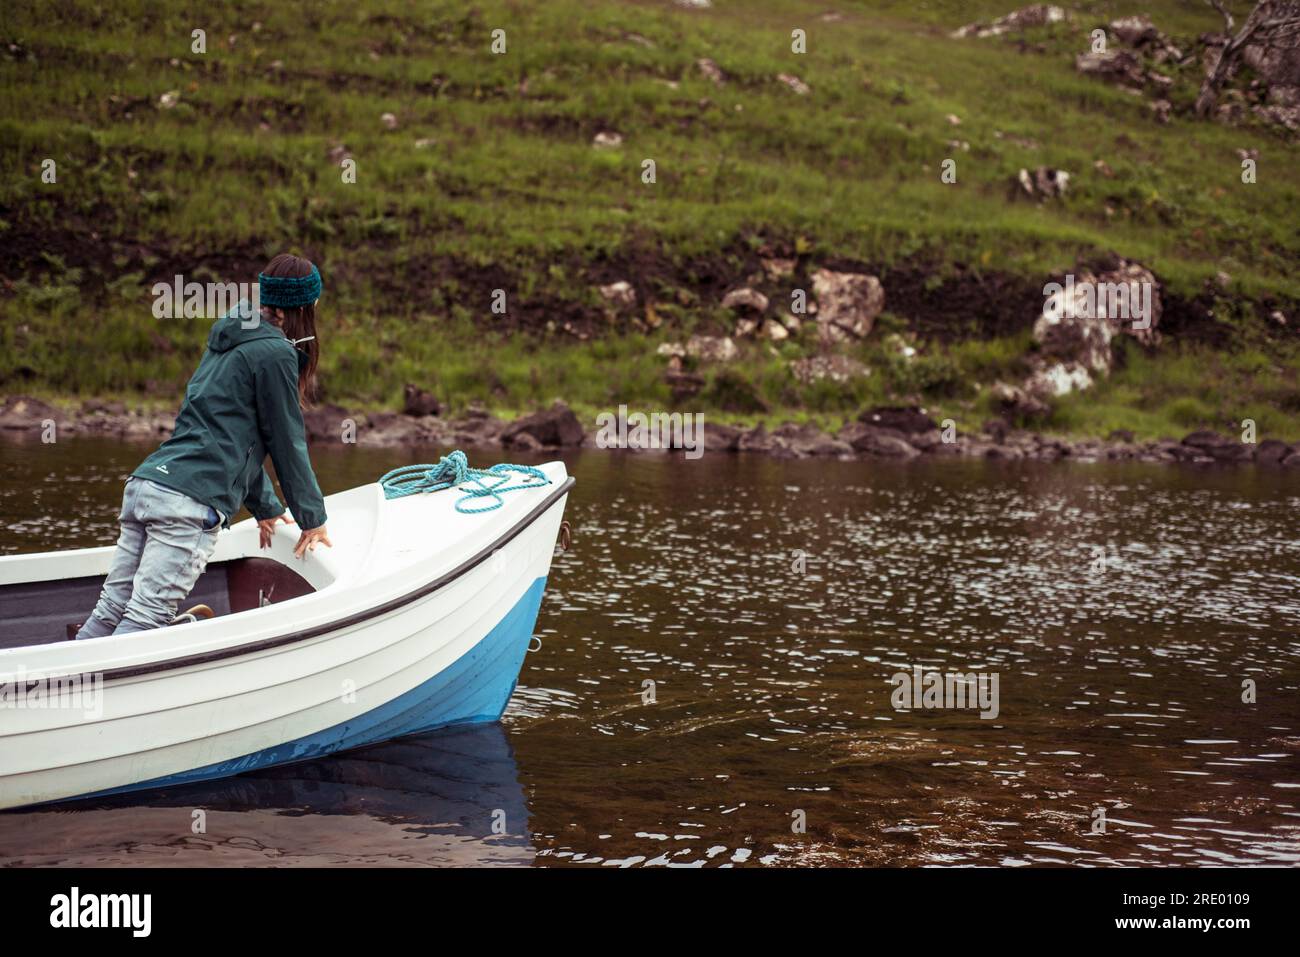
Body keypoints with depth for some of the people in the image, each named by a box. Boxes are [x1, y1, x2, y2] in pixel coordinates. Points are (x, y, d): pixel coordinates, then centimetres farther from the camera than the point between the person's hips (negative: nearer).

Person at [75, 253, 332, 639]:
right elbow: (287, 442, 2)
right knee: (144, 620, -12)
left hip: (144, 483, 9)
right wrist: (313, 517, 13)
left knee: (109, 612, 8)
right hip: (190, 504, -9)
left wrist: (266, 507, 37)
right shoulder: (275, 352, -3)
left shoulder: (227, 342, 23)